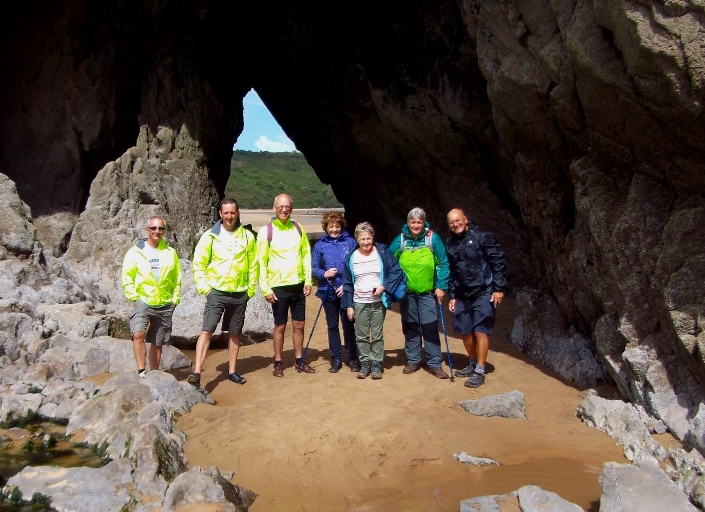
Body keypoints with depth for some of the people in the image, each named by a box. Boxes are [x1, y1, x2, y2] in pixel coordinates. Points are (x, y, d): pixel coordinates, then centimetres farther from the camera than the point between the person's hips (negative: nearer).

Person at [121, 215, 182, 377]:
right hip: (143, 302, -2)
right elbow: (127, 277, 0)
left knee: (157, 343, 10)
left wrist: (175, 298, 5)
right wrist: (134, 296, -9)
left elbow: (177, 278, 11)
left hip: (165, 305, 2)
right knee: (138, 334, -24)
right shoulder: (135, 252, -1)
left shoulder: (170, 252, 6)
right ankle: (141, 371, -15)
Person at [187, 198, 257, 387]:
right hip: (216, 292, -2)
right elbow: (198, 263, -2)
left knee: (235, 333, 12)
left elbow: (253, 264, 6)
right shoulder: (210, 236, -2)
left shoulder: (247, 236, 3)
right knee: (207, 330, -10)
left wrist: (251, 288, 2)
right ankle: (196, 372, -11)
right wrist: (204, 287, -9)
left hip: (240, 294, 3)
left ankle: (232, 371, 25)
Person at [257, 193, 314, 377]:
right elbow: (261, 261, -7)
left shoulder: (298, 229, 5)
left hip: (298, 285, 4)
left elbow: (306, 255, 10)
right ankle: (278, 363, 19)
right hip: (278, 287, -4)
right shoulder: (266, 231, -6)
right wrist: (265, 289, -11)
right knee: (280, 326, 6)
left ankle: (299, 361, 24)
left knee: (299, 325, 11)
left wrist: (308, 281, 3)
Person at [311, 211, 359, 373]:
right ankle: (336, 358, 22)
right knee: (332, 326, 11)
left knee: (348, 325, 5)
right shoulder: (320, 245, 2)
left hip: (346, 291, -2)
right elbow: (313, 268, 3)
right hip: (328, 292, 2)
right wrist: (324, 274, -16)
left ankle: (352, 358, 19)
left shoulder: (350, 242, -3)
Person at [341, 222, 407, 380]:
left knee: (377, 335, 5)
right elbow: (347, 283, 5)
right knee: (362, 336, 7)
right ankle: (365, 363, 19)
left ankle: (376, 364, 15)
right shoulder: (352, 257, 1)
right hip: (359, 303, 2)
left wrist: (384, 286, -16)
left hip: (378, 301, -2)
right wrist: (348, 305, 2)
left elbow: (397, 271, -5)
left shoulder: (382, 252, -6)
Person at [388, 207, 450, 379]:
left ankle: (434, 363, 8)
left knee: (430, 328, -3)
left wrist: (441, 286, -8)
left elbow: (443, 263, -5)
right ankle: (413, 360, 24)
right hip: (407, 293, 2)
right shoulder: (400, 240, -2)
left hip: (428, 293, -2)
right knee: (410, 327, 11)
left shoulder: (433, 238, -7)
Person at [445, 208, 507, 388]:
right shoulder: (451, 244, 9)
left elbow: (498, 261, -10)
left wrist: (499, 288, -13)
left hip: (483, 293, -6)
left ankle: (480, 371, 3)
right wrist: (452, 296, 13)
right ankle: (472, 364, 29)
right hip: (462, 295, 6)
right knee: (465, 331, 11)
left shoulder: (482, 237, -9)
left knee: (480, 331, -6)